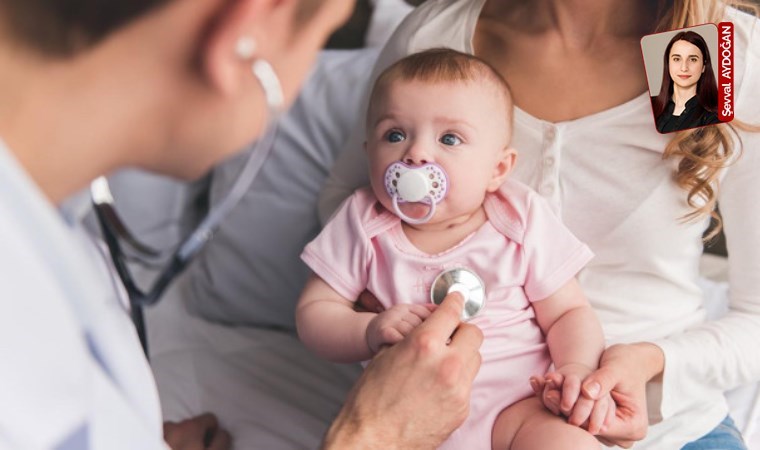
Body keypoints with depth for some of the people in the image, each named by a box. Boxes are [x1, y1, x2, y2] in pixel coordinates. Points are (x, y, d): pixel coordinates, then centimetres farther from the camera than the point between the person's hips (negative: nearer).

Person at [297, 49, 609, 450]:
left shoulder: (524, 222, -1)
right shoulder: (363, 224, 0)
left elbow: (569, 313, 4)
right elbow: (313, 312, 2)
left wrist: (578, 366, -17)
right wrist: (371, 332, -19)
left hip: (514, 407, -1)